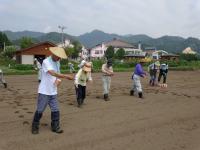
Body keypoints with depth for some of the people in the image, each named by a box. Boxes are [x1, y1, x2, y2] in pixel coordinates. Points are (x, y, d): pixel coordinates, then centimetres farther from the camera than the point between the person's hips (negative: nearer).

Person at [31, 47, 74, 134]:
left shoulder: (57, 63, 8)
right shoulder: (46, 62, -16)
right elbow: (53, 73, -31)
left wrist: (58, 80, -7)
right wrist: (66, 76, -36)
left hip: (53, 92, 6)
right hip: (44, 91, -6)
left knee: (55, 110, 7)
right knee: (40, 110, 5)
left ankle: (55, 127, 21)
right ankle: (35, 127, 23)